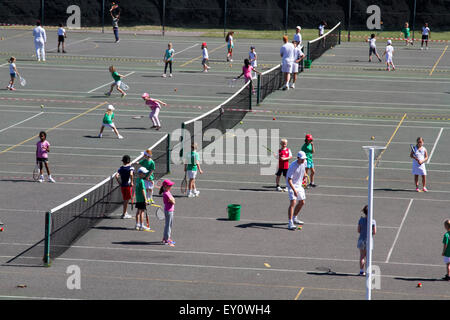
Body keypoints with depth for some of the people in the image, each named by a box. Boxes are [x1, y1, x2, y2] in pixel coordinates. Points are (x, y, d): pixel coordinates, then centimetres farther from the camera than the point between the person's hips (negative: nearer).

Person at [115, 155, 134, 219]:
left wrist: (119, 182, 3)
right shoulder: (131, 167, -6)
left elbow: (116, 176, -6)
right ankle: (124, 214, 4)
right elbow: (131, 174, -26)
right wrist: (132, 182, -16)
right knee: (126, 200, 2)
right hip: (128, 185, -4)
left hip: (122, 185, 4)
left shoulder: (121, 168, 6)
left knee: (125, 200, 18)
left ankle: (125, 213, 28)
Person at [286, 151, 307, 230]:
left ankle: (294, 218, 36)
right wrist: (294, 190, -38)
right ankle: (290, 223, -22)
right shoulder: (293, 166, -28)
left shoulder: (304, 163, -5)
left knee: (302, 202, 15)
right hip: (292, 185, -8)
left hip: (299, 185, 8)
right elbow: (289, 180, -30)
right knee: (293, 203, -20)